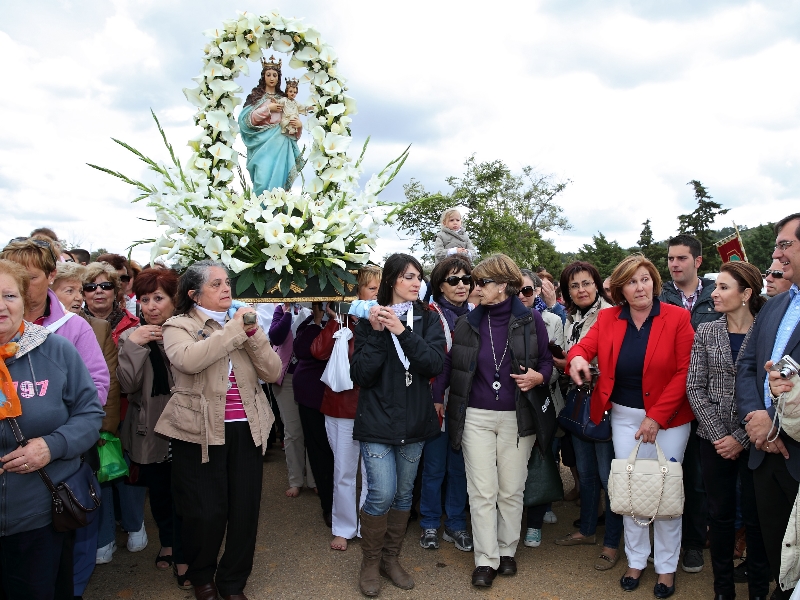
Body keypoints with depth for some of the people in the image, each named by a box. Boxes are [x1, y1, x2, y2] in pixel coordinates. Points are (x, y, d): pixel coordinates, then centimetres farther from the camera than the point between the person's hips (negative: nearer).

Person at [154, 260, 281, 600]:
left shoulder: (242, 322, 9)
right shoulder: (179, 326, -2)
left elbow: (272, 372, 0)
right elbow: (188, 360, -26)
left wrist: (252, 332, -13)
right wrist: (233, 329, -20)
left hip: (245, 430, 4)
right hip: (201, 432, -4)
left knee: (245, 509, 7)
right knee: (206, 512, 2)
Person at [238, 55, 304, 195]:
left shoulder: (284, 98, 16)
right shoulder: (256, 96, 7)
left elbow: (292, 119, 21)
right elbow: (247, 119, -4)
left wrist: (299, 124, -3)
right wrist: (268, 109, -8)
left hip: (281, 144, 3)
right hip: (262, 142, -3)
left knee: (278, 179, -3)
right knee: (263, 180, -14)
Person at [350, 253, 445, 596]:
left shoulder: (427, 320, 2)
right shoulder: (370, 320, -2)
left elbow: (435, 364, -13)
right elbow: (360, 375, -9)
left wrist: (403, 332, -22)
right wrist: (376, 334, -19)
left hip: (415, 422, 3)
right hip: (377, 420, -3)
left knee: (403, 493, 12)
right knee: (382, 494, -8)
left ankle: (391, 558, 30)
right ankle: (370, 563, 15)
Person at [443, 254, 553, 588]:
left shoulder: (531, 320, -3)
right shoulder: (468, 323, 2)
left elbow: (546, 361, 5)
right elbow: (450, 365, 7)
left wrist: (537, 377, -16)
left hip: (516, 417, -1)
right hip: (476, 416, 1)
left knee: (511, 490, 10)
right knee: (482, 492, 2)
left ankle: (507, 550, 29)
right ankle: (486, 560, 14)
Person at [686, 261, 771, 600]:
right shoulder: (705, 332, 2)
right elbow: (695, 387, 0)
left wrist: (741, 438, -12)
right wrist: (717, 434, -9)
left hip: (753, 441, -2)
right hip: (714, 440, 2)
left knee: (755, 516, 8)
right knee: (720, 514, 11)